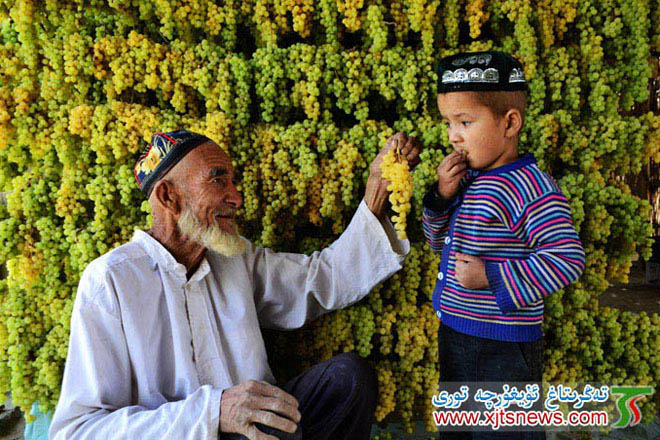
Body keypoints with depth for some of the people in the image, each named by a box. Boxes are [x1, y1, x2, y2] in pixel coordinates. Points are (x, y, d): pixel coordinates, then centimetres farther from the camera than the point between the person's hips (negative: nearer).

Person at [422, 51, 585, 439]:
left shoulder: (531, 186, -19)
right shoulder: (468, 179, 4)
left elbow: (568, 258, -23)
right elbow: (439, 241, 12)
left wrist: (492, 278, -25)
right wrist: (442, 196, -6)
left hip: (503, 350, -8)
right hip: (455, 335, 8)